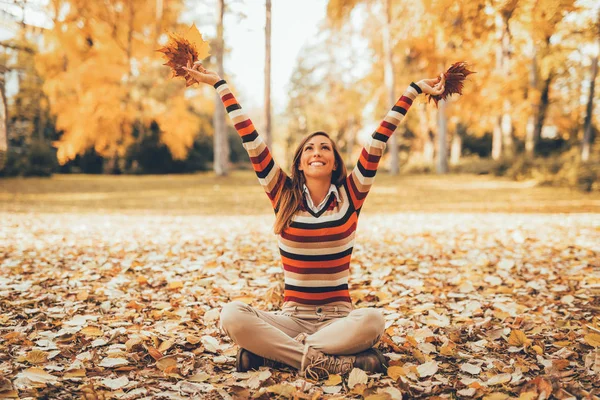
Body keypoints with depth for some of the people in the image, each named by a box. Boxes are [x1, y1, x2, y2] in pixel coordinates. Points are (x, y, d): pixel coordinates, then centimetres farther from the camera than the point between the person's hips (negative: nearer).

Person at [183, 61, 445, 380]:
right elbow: (251, 141, 1)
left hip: (339, 318, 0)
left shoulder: (350, 196, 1)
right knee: (232, 315, -28)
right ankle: (331, 358, -28)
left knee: (373, 320, -35)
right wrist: (219, 84, 4)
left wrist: (415, 89, 2)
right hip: (292, 318, 0)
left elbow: (378, 141, 0)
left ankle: (271, 350, -23)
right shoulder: (284, 196, 2)